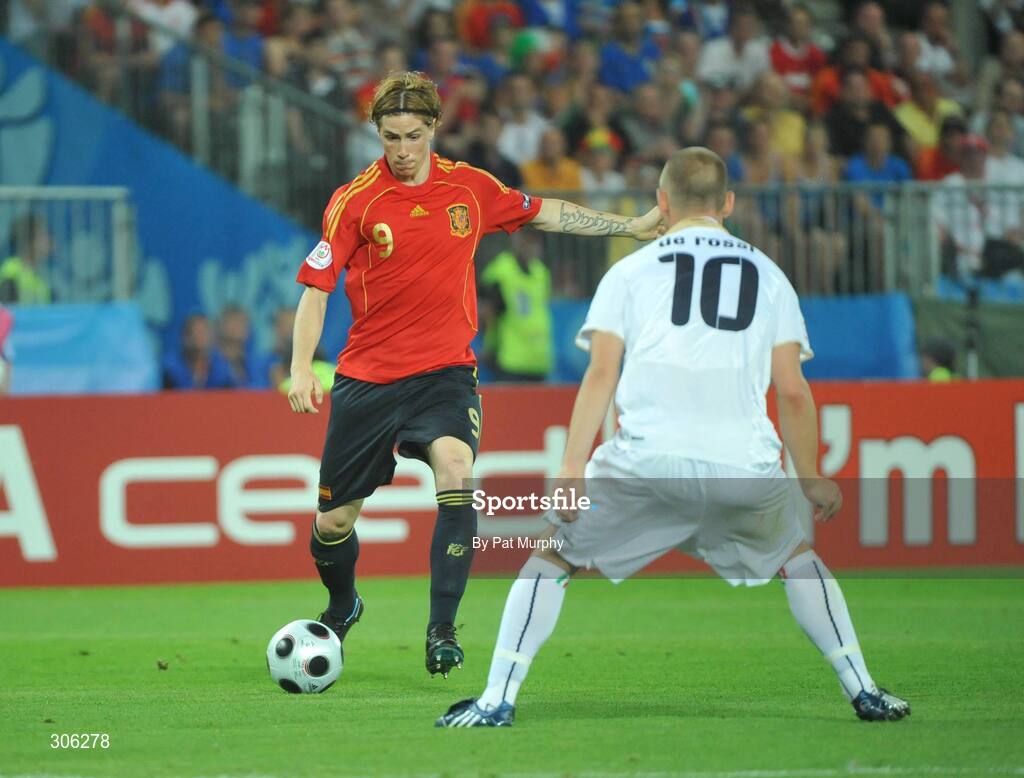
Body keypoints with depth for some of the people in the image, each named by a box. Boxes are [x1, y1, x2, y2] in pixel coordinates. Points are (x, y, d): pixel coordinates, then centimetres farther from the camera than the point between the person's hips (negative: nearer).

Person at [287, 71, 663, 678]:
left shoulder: (471, 187, 3)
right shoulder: (355, 200, -6)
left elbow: (544, 213, 19)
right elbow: (316, 287, -4)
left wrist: (630, 226, 20)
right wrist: (302, 369, -16)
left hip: (445, 371, 0)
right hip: (368, 377, 0)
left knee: (455, 468, -30)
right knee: (334, 521, 5)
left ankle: (442, 630, -24)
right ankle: (342, 607, 40)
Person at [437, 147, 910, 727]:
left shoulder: (631, 271, 13)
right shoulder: (768, 275, 17)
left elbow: (601, 375, 1)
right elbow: (793, 391, 12)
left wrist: (571, 470, -4)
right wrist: (813, 479, 22)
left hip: (647, 460, -2)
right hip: (746, 466, 2)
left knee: (552, 555, 14)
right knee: (796, 559, 28)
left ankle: (498, 699, 3)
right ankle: (864, 692, 22)